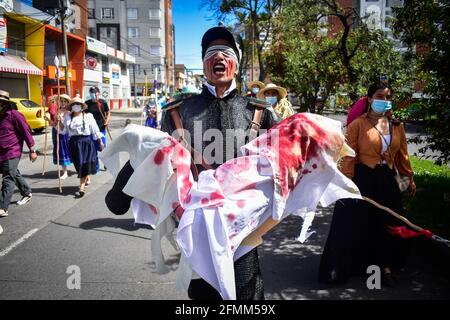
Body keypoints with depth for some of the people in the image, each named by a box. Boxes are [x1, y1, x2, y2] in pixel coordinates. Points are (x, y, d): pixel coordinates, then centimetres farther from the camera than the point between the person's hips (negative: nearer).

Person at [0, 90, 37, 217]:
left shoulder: (14, 114, -11)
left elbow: (26, 131, -12)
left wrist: (32, 150, -13)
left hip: (12, 153, -8)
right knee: (15, 175, 20)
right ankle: (27, 193, 39)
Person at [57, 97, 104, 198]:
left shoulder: (88, 116, 1)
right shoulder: (67, 117, 9)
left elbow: (95, 130, 3)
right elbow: (63, 130, 10)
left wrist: (100, 142, 3)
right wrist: (60, 122, -7)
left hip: (86, 141, -3)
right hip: (74, 142, 3)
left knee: (85, 164, -7)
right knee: (78, 164, 9)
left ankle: (82, 188, -8)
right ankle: (87, 179, 34)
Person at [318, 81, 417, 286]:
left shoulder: (397, 126, 7)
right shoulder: (358, 124, -10)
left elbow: (402, 155, 14)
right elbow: (349, 156, -13)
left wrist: (410, 177, 17)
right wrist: (346, 182, -18)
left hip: (387, 180, 5)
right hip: (363, 179, -5)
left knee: (388, 224, 13)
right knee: (355, 224, 4)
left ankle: (386, 267, 30)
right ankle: (343, 267, 21)